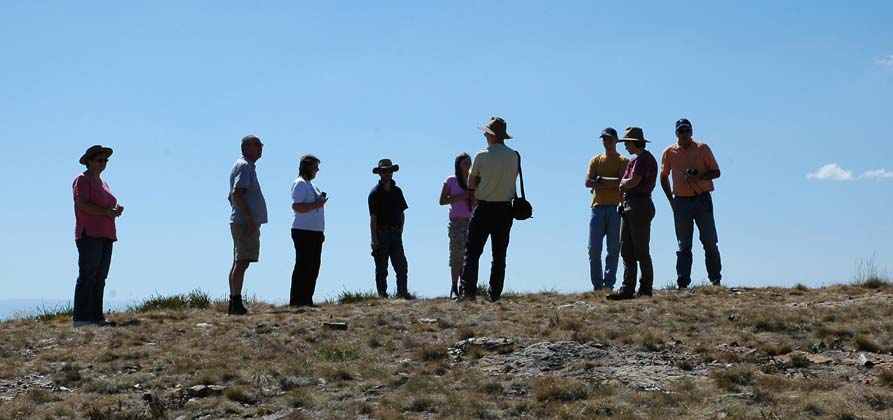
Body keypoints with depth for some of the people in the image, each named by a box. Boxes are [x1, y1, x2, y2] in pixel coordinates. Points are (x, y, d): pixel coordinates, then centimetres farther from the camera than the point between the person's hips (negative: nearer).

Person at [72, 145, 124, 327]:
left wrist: (116, 210, 5)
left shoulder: (102, 183, 23)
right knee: (87, 276, -12)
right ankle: (80, 318, -13)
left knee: (100, 278, 5)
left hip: (105, 236, 8)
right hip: (89, 235, -8)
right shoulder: (82, 180, -2)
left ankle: (96, 316, 6)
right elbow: (82, 205, -14)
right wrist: (107, 212, -17)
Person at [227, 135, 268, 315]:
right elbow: (237, 194, -22)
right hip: (246, 223, -11)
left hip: (239, 222, 11)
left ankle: (234, 304, 11)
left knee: (238, 263, 9)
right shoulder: (245, 166, -10)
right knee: (242, 263, -13)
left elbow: (232, 196, 27)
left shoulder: (247, 166, 22)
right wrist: (250, 219, -24)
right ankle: (236, 304, -17)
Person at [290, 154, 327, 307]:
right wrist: (316, 205, -22)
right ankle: (297, 300, -7)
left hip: (315, 232, 10)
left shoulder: (311, 184, 21)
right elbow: (296, 206, -20)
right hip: (303, 231, -10)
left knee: (314, 266, 10)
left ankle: (306, 299, 14)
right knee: (303, 266, -9)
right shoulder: (300, 184, -9)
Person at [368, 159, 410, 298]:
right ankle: (382, 294, 5)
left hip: (395, 233, 5)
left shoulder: (397, 191, 13)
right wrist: (374, 239, -14)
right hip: (381, 233, -5)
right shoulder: (375, 193, -3)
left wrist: (400, 231, 7)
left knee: (401, 266, 2)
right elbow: (373, 217, -8)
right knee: (381, 268, 1)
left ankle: (402, 292, 7)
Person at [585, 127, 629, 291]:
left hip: (615, 208, -2)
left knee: (613, 249, -3)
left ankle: (609, 283, -1)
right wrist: (611, 183, -7)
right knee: (594, 249, -3)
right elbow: (588, 182, 1)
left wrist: (600, 180, -6)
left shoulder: (623, 161, 7)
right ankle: (597, 285, 3)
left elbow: (622, 181, -10)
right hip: (598, 207, 2)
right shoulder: (595, 161, 16)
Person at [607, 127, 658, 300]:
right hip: (628, 205, 10)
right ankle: (627, 289, 7)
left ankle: (646, 288, 1)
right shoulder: (635, 160, 20)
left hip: (640, 205, -10)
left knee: (641, 250, -5)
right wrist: (625, 184, -1)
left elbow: (633, 182, -19)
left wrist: (623, 183, 0)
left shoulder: (645, 158, -9)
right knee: (626, 250, 7)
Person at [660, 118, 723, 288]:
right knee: (684, 246, 4)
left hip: (702, 199, -1)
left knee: (710, 242, -1)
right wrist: (671, 200, 8)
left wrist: (699, 177, -16)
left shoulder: (703, 148, 1)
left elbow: (716, 172, 3)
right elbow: (664, 177, 16)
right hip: (681, 202, 1)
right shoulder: (669, 152, 5)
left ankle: (716, 280, 7)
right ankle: (682, 283, 3)